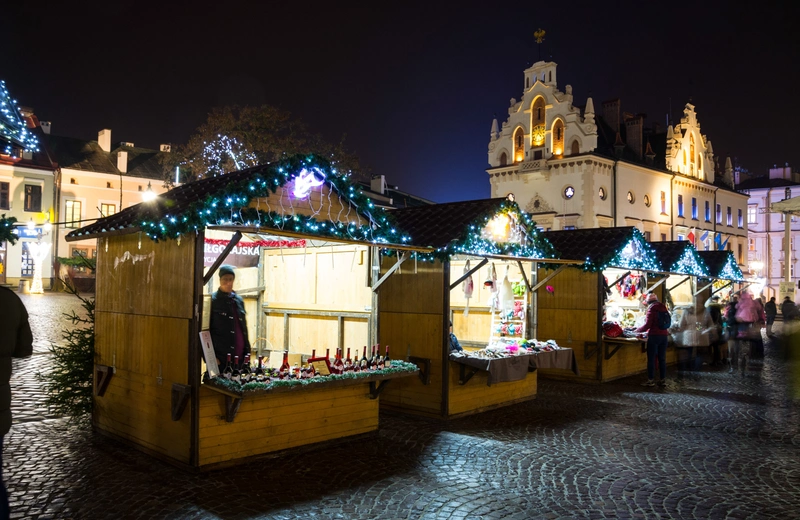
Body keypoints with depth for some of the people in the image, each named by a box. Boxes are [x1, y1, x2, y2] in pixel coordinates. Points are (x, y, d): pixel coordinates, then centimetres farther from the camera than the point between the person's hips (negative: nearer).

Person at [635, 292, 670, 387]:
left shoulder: (651, 310, -9)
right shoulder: (664, 309, 11)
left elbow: (647, 325, -13)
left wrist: (638, 330, 3)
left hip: (654, 336, -6)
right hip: (664, 335, 7)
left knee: (651, 359, -1)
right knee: (662, 359, 10)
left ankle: (651, 380, 1)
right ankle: (663, 380, 12)